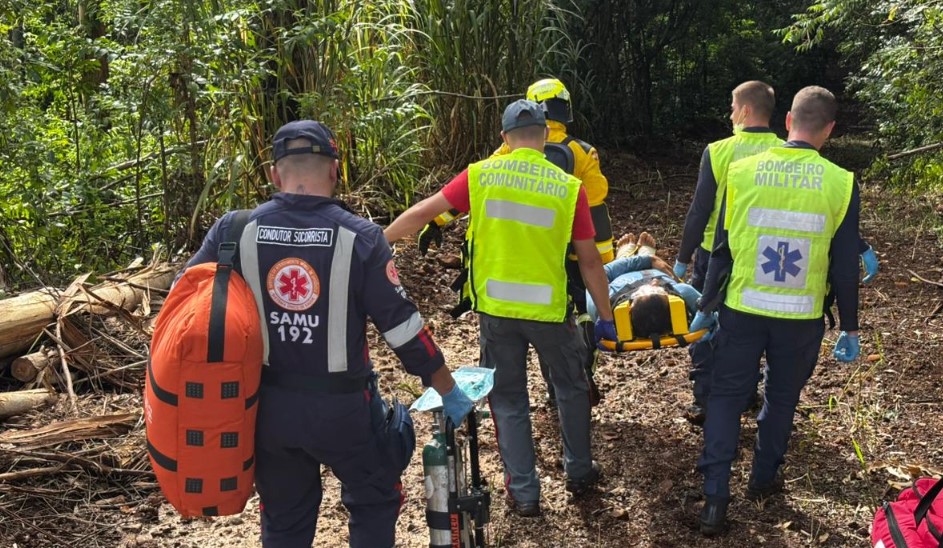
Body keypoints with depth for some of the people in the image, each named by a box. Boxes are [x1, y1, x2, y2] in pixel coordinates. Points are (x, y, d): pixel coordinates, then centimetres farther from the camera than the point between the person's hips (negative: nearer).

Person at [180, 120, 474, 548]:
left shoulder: (234, 230, -7)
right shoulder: (360, 237, -14)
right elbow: (404, 328, -12)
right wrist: (450, 392, 1)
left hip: (268, 407, 3)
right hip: (342, 408, -3)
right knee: (375, 503, 22)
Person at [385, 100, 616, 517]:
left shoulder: (480, 175, -5)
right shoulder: (569, 186, -6)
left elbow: (421, 213, 0)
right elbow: (589, 260, -4)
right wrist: (605, 316, 7)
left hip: (495, 309, 1)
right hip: (548, 310, 0)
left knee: (508, 400, 15)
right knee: (571, 387, 23)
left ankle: (523, 493, 22)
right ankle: (579, 472, 37)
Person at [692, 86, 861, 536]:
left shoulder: (742, 171, -8)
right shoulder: (841, 183, -10)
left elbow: (722, 251, -2)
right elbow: (844, 267, -4)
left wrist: (706, 306, 10)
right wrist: (849, 328, 8)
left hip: (742, 309, 0)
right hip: (801, 318, 0)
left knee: (726, 396, 11)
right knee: (782, 397, 20)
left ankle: (715, 498, 8)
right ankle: (763, 479, 36)